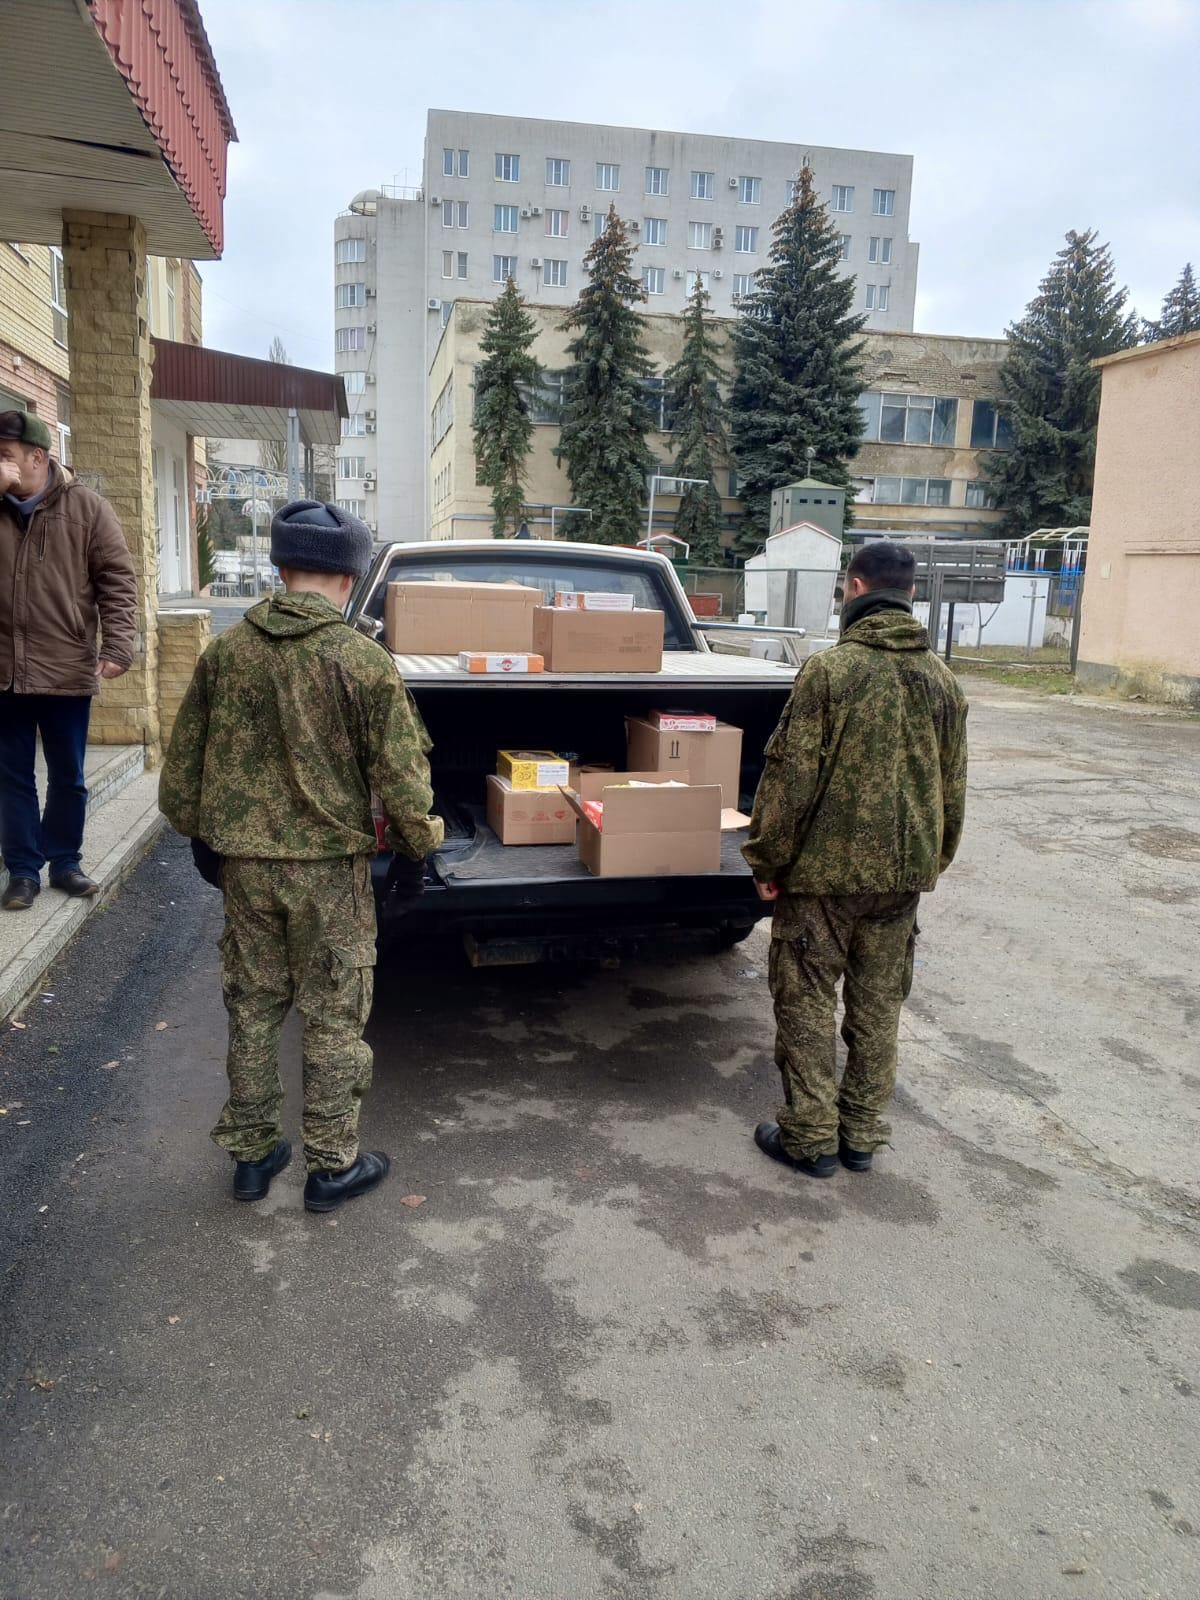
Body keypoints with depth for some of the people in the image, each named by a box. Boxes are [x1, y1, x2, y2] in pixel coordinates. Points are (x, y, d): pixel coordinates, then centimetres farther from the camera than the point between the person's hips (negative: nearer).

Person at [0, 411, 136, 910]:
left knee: (68, 777, 12)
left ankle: (64, 861, 28)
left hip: (67, 671, -2)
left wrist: (118, 646, -16)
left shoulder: (87, 507, -2)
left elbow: (118, 581, -5)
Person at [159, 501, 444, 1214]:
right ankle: (333, 1166, 22)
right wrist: (421, 840, 5)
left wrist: (201, 831, 23)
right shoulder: (364, 660, -14)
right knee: (333, 1019, 10)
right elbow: (399, 773, -12)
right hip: (329, 866, -4)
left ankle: (251, 1153, 32)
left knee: (252, 1009, 18)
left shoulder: (224, 652, -1)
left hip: (243, 863, 4)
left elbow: (182, 765, 8)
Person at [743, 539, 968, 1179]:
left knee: (807, 1000, 7)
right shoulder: (942, 679, 5)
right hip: (904, 873, 6)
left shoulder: (830, 669, -13)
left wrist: (767, 861, -5)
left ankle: (810, 1137, 15)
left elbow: (791, 776, -15)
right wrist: (932, 861, 23)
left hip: (827, 866, -6)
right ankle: (862, 1134, 26)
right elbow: (953, 787, 12)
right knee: (879, 1003, 15)